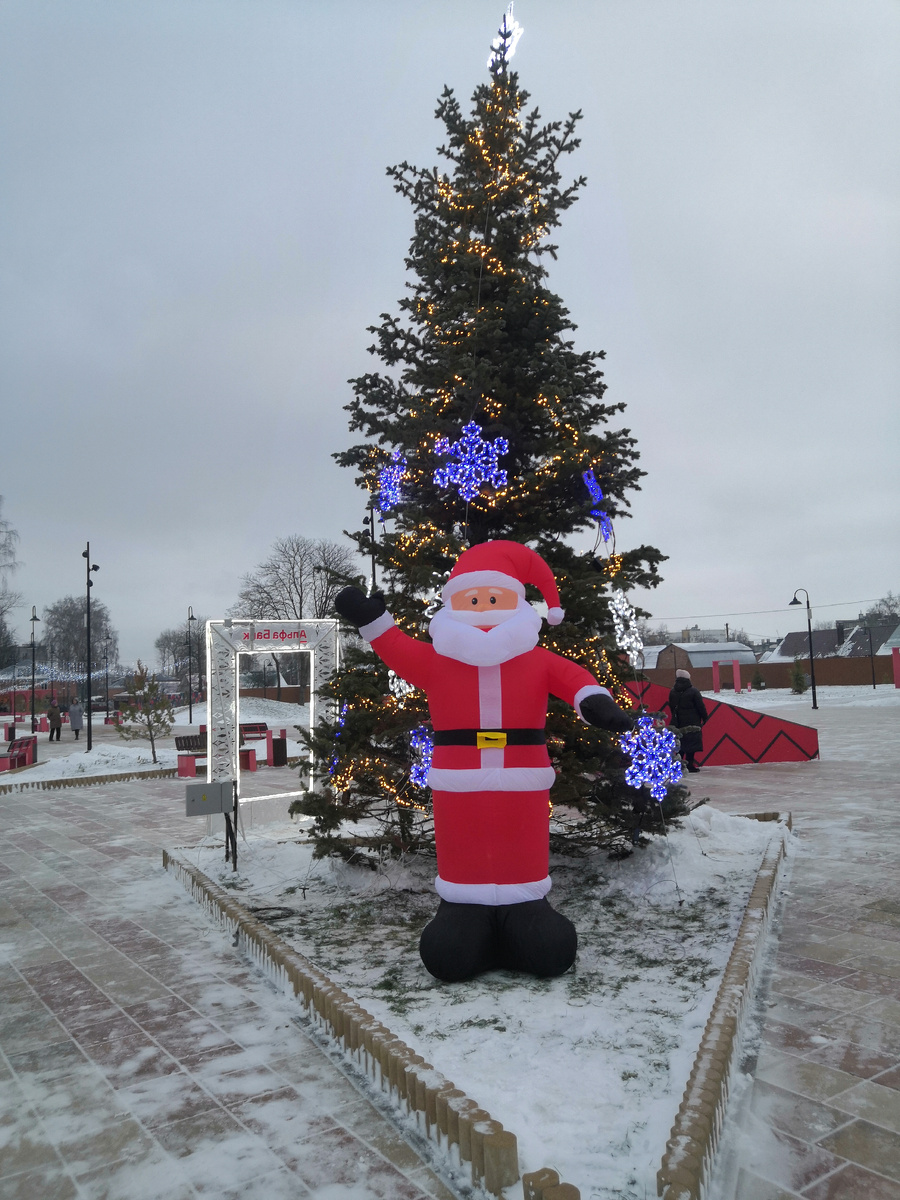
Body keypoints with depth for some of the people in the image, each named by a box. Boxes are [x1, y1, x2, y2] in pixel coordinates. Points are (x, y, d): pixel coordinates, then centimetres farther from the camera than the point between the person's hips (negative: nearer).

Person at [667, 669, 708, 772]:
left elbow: (671, 707, 14)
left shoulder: (672, 692, 7)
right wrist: (705, 717, 5)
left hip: (678, 723, 5)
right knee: (692, 743, -3)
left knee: (680, 743, 12)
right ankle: (689, 764, -7)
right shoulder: (693, 691, -9)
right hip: (692, 723, -5)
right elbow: (701, 706, -7)